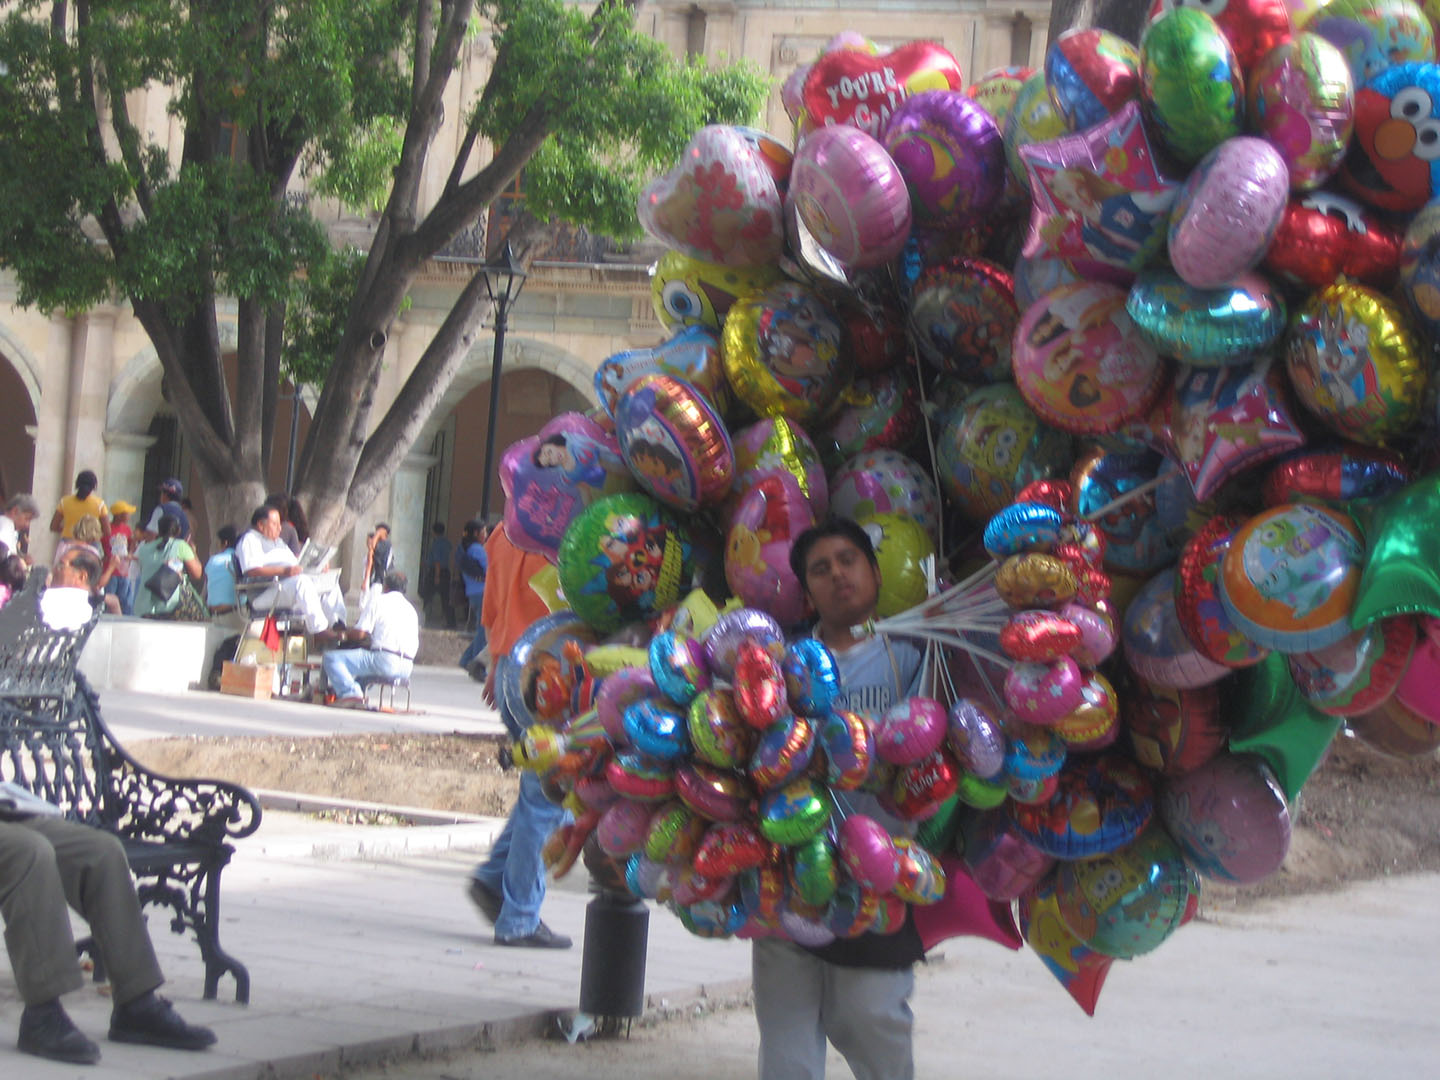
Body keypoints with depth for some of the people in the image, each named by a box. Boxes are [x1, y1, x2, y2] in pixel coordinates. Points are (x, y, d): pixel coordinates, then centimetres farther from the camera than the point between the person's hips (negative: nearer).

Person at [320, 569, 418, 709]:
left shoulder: (379, 602, 2)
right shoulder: (411, 608, 23)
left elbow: (360, 633, -5)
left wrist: (344, 634, 19)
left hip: (385, 660, -8)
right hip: (406, 668, 8)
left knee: (331, 657, -6)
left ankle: (350, 693, -25)